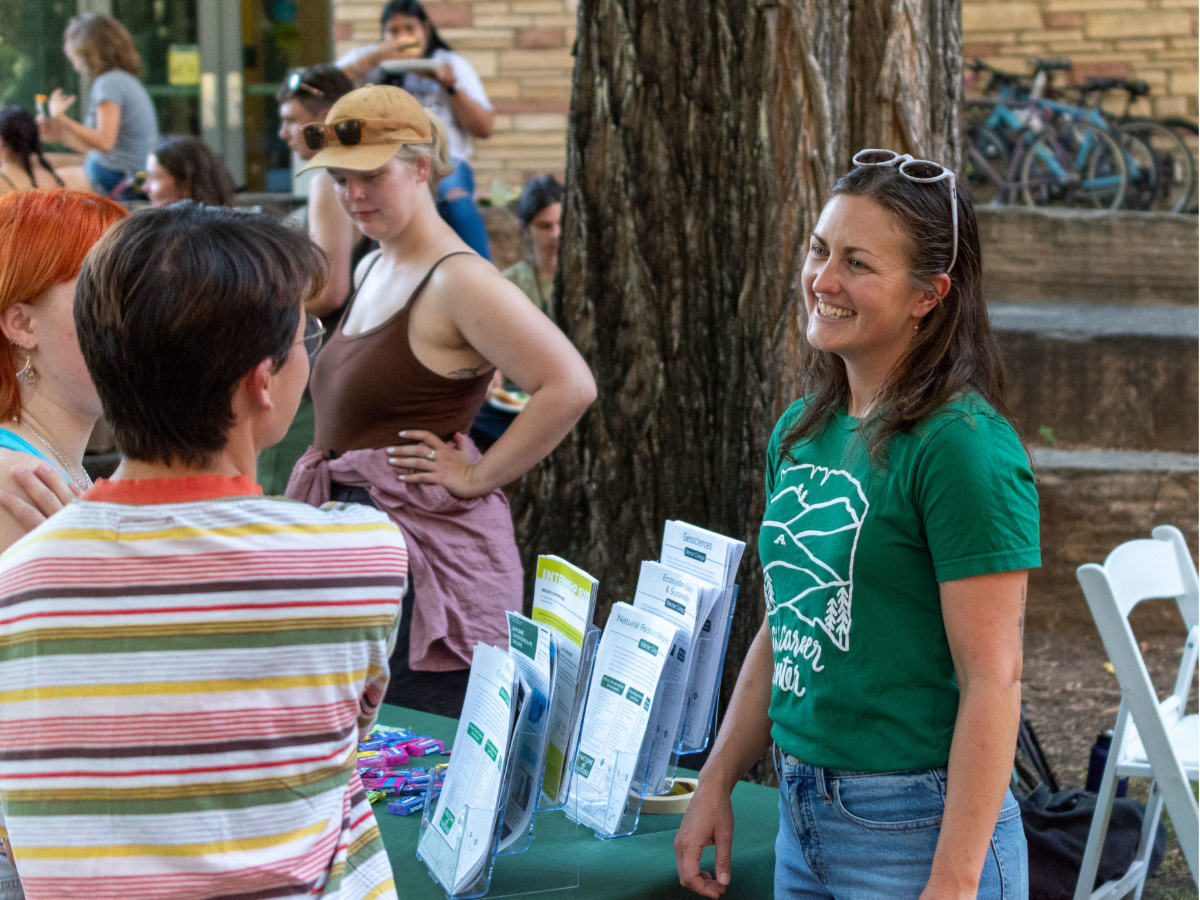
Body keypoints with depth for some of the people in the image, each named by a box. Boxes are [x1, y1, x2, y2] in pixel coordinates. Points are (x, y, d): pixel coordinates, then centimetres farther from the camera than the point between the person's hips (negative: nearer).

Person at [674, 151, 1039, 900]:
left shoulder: (961, 446, -15)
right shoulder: (802, 431, 9)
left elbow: (993, 680, -18)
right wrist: (717, 782, 14)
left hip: (916, 829, -7)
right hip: (803, 814, 7)